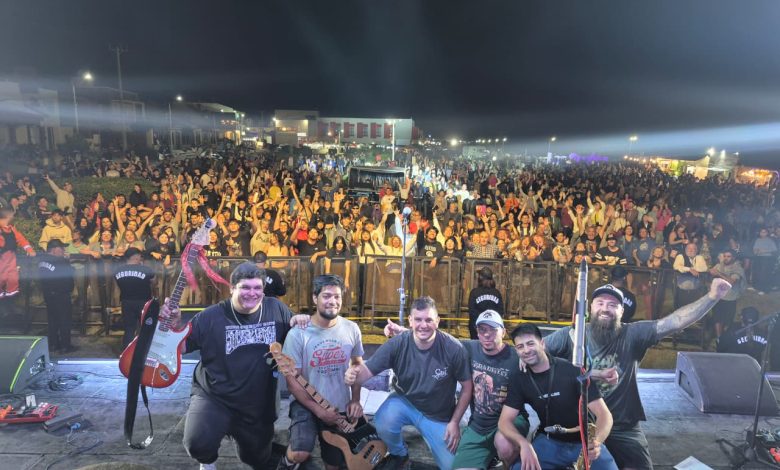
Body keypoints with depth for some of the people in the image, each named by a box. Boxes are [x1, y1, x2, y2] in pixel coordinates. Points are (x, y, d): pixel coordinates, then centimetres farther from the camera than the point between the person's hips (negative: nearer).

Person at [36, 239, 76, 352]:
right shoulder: (61, 261, -20)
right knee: (65, 320, 2)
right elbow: (71, 272, -12)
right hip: (61, 294, -7)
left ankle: (53, 344, 23)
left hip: (47, 293, 7)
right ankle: (65, 346, 6)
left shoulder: (41, 259, 1)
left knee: (52, 319, 16)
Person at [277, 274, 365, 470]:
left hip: (340, 408, 4)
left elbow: (358, 365, 8)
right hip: (306, 404, -3)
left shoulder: (351, 329, -6)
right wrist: (318, 410, -18)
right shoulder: (298, 334, -17)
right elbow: (292, 380, -14)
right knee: (300, 454, -25)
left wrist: (355, 400, -1)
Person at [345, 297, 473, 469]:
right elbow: (368, 370, -21)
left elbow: (467, 386, -11)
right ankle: (399, 455, 5)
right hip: (404, 401, 0)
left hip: (438, 415, 0)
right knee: (383, 424, -31)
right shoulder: (397, 344, -22)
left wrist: (454, 422, -9)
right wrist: (354, 375, -45)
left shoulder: (453, 348, -24)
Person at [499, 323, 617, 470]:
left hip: (584, 441, -1)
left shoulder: (573, 370, -18)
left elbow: (604, 413, -18)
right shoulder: (519, 379, -7)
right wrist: (524, 444, -29)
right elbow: (505, 420, -8)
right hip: (549, 440, 2)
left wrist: (596, 440, -39)